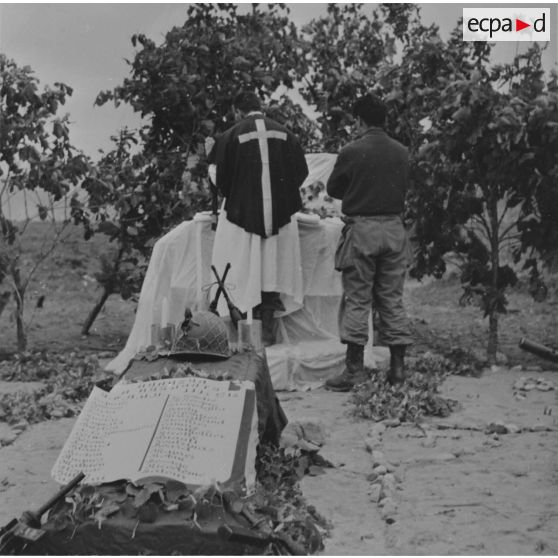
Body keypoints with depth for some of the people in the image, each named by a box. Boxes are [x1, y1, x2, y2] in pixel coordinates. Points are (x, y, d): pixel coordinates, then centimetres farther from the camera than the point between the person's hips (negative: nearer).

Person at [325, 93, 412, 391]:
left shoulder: (351, 152, -9)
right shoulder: (401, 152, 5)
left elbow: (333, 189, 2)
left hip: (361, 229, -4)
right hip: (394, 228, 4)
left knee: (356, 299, 1)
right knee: (392, 299, 10)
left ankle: (354, 368, 1)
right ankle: (398, 366, 12)